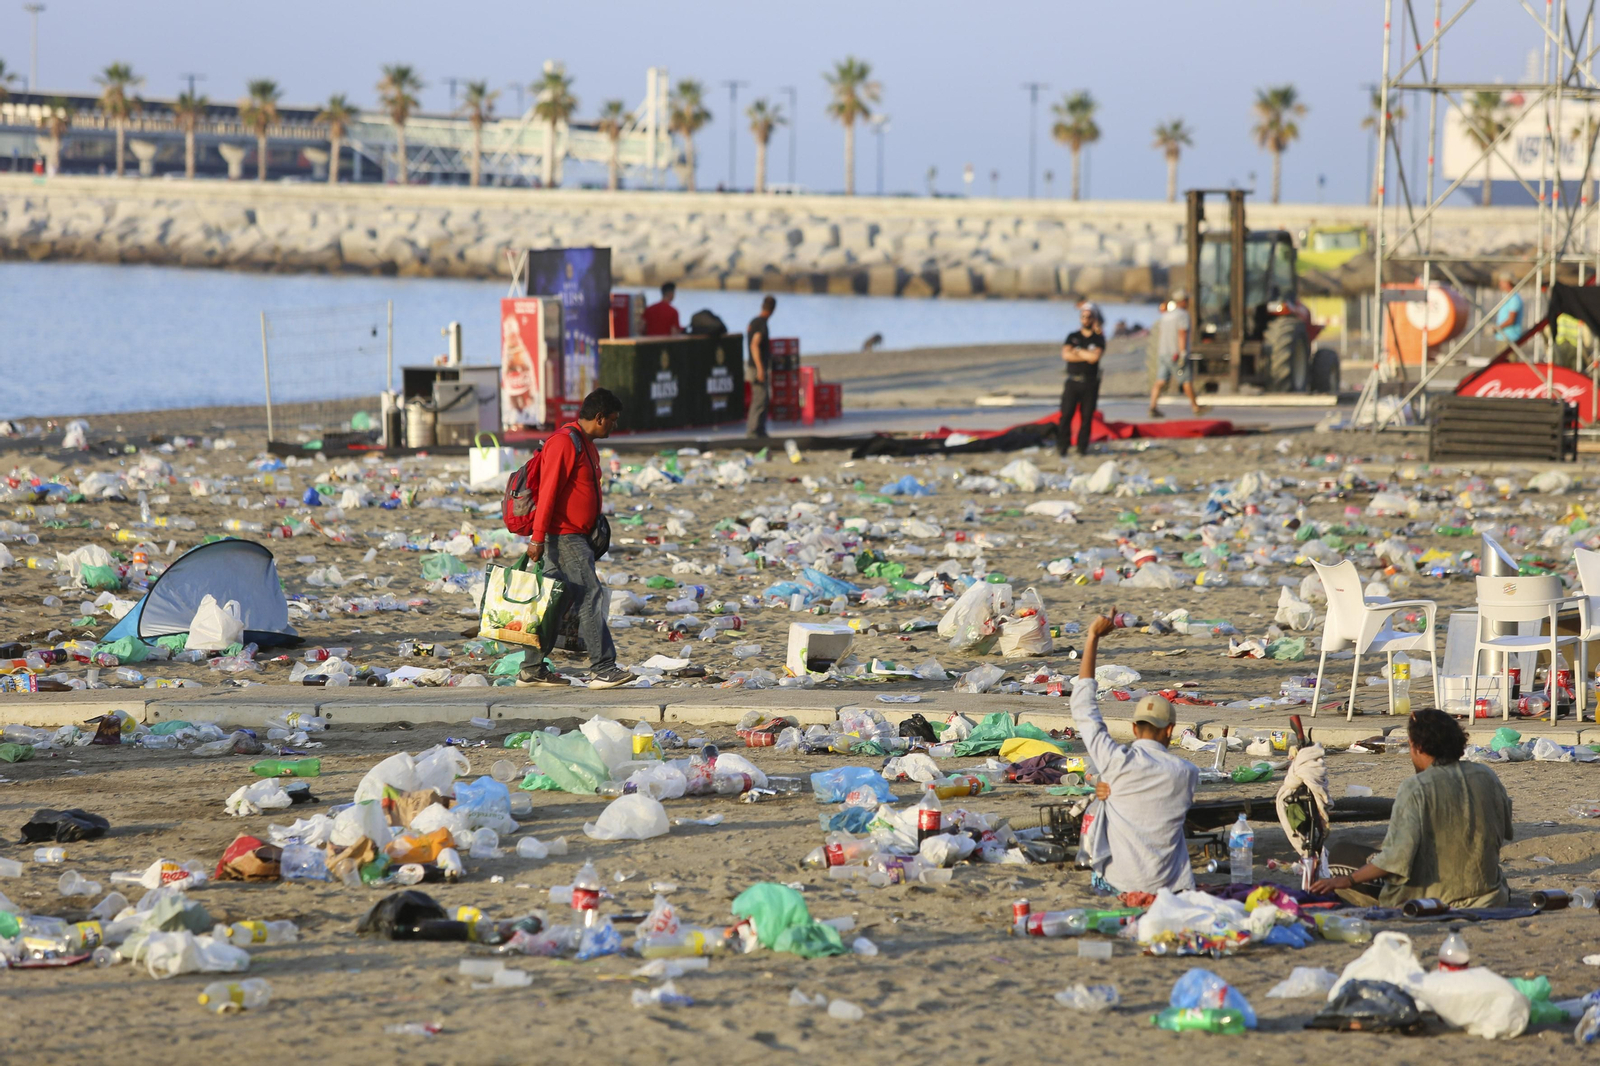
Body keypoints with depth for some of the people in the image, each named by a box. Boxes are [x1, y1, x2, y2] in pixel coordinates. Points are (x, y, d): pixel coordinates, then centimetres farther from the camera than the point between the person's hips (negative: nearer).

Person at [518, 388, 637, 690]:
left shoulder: (586, 445, 18)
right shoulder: (564, 442, -15)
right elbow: (548, 491, -19)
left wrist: (597, 530, 24)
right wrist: (537, 538, -22)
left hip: (576, 537, 10)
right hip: (564, 536, -10)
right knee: (590, 596, -12)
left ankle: (532, 670, 14)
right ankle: (603, 669, -14)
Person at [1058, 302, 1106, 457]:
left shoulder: (1099, 339, 5)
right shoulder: (1072, 337, 10)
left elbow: (1095, 356, -13)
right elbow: (1066, 355, -6)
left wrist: (1077, 351, -4)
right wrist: (1086, 356, -10)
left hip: (1090, 382, -1)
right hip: (1073, 380, 1)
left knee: (1087, 416, -1)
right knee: (1066, 414, -7)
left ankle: (1083, 447, 7)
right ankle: (1062, 446, 0)